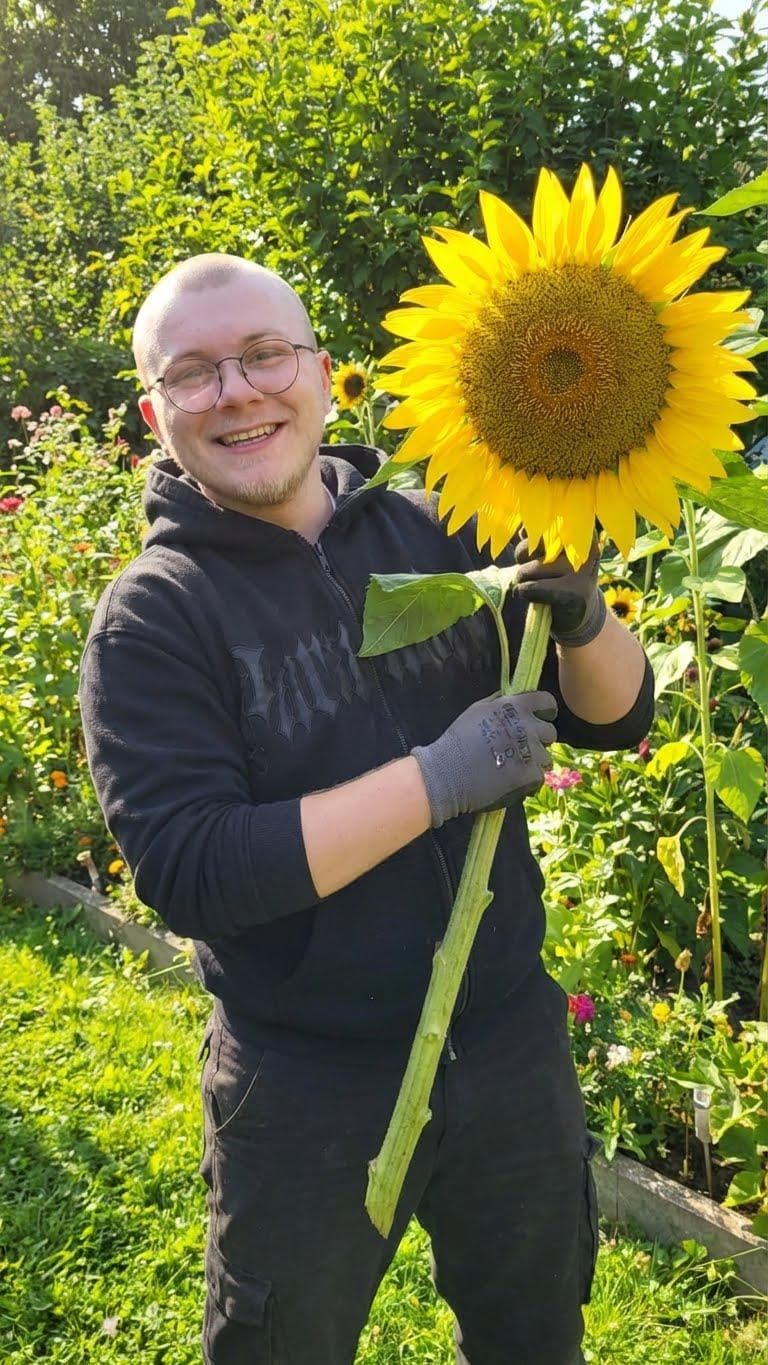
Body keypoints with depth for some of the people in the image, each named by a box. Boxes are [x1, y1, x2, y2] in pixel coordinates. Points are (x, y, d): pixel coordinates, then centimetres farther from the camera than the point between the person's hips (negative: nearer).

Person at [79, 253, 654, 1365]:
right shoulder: (152, 621, -14)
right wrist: (440, 779, -28)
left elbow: (615, 716, 1)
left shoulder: (437, 535, -4)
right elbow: (188, 873, -24)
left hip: (512, 1044, 4)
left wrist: (583, 618, -21)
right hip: (307, 1096, -3)